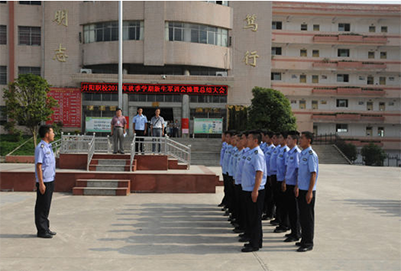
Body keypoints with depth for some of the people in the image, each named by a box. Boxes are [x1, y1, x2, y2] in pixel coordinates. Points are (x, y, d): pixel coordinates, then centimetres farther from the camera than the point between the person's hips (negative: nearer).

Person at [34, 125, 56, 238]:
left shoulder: (48, 147, 15)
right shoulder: (40, 148, -14)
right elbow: (38, 166, -18)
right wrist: (41, 183, -20)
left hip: (50, 181, 9)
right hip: (44, 182, -9)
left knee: (46, 206, 15)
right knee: (42, 207, -2)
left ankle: (46, 228, 23)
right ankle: (41, 231, 5)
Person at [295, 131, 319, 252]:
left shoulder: (311, 155, -16)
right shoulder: (302, 154, 12)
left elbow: (313, 174, -19)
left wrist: (309, 192, -21)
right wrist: (297, 186, 19)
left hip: (308, 190, -9)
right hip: (301, 190, 9)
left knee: (308, 217, -1)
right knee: (302, 216, 15)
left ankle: (308, 243, 8)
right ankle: (304, 240, 25)